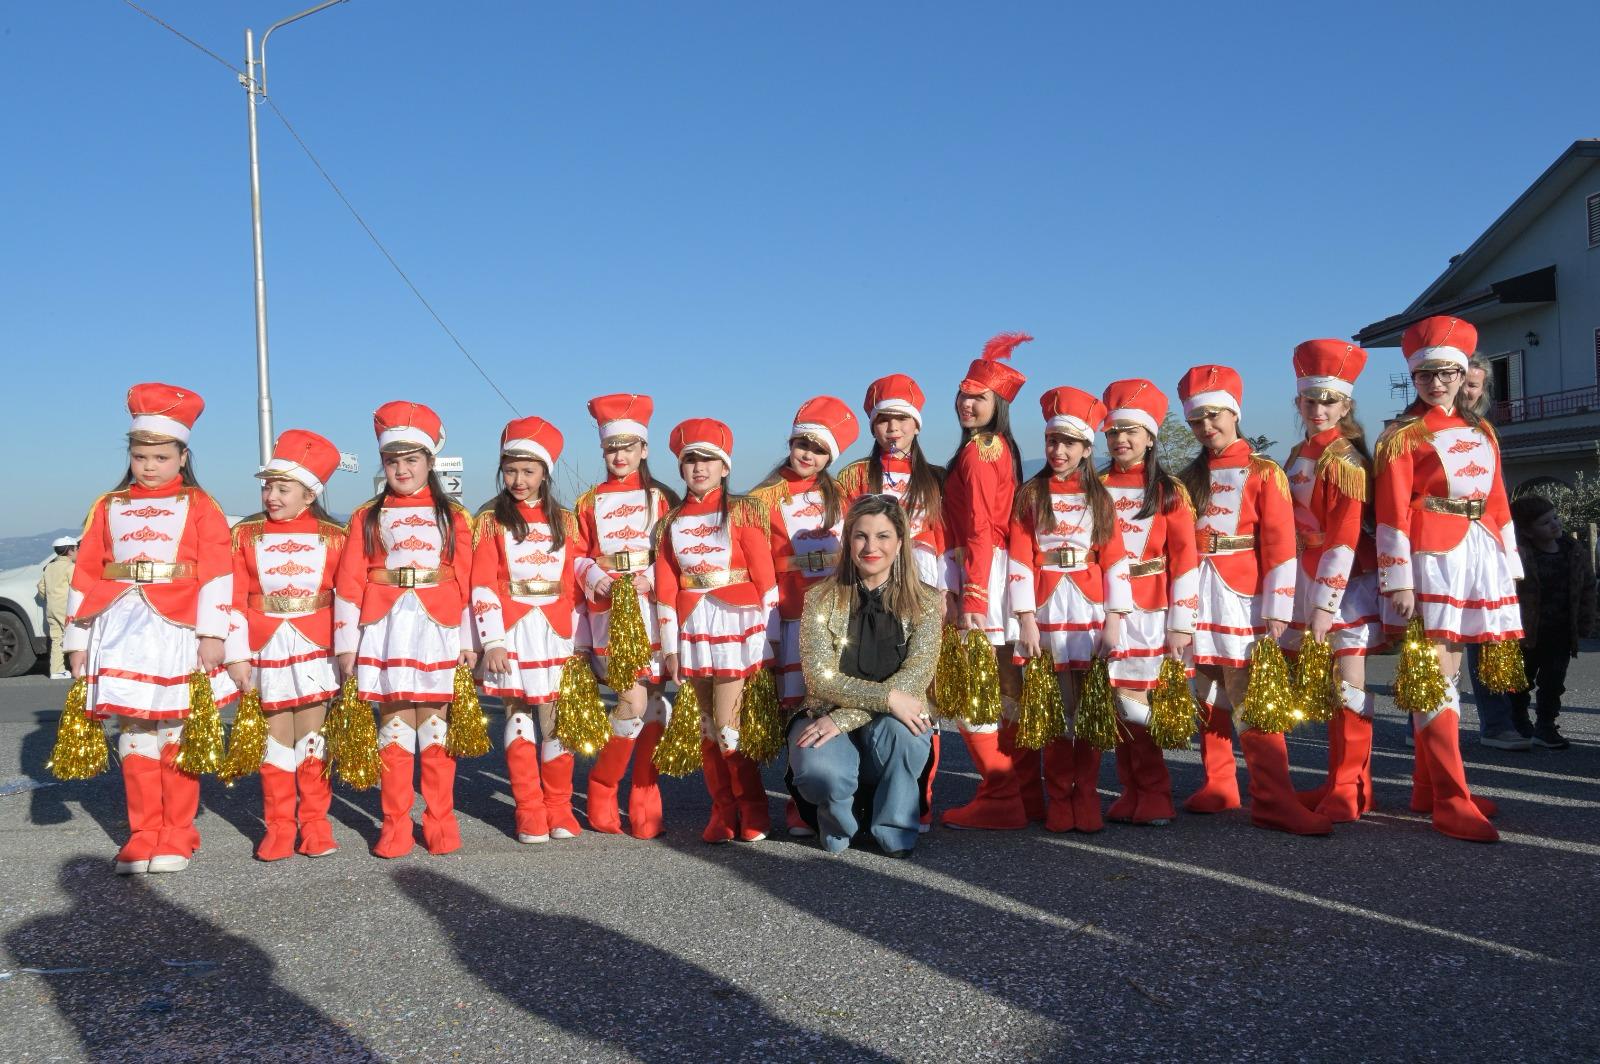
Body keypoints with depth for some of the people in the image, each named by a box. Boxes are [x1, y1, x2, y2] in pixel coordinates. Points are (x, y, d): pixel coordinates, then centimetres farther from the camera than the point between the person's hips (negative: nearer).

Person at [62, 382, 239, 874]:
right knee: (135, 732, 4)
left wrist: (212, 634, -12)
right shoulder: (108, 508, 13)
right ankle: (143, 835, 13)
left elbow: (216, 575, -4)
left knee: (177, 733, 2)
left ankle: (177, 838, 12)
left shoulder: (199, 507, 3)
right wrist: (78, 640, 7)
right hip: (124, 635, 3)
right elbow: (85, 577, 11)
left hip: (178, 633, -3)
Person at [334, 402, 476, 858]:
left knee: (436, 725, 3)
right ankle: (396, 825, 11)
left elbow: (468, 582, 4)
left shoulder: (453, 516, 7)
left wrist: (470, 641, 0)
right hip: (386, 633, 0)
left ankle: (440, 821, 12)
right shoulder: (367, 517, 8)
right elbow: (349, 583, 4)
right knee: (394, 725, 2)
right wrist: (347, 643, -1)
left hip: (438, 632, 0)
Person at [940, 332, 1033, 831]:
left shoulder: (974, 454, -11)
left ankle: (1000, 799, 2)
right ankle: (1027, 795, 21)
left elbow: (979, 531, -17)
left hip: (981, 571, -9)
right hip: (1004, 569, 9)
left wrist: (972, 599, -19)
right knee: (1006, 686, 14)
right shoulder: (1001, 448, 14)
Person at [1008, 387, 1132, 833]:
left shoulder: (1100, 498, 8)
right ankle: (1058, 800, 11)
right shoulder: (1030, 495, 4)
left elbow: (1115, 560, 3)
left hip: (1091, 612, 1)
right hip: (1047, 611, -1)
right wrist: (1026, 619, -9)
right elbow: (1019, 558, -2)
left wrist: (1113, 619, -5)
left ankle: (1086, 799, 11)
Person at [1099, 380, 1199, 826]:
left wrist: (1182, 624, -7)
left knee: (1137, 704, -6)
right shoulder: (1096, 488, 10)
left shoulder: (1169, 491, 2)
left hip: (1151, 614, -2)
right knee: (1121, 706, 1)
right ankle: (1132, 793, 13)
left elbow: (1185, 559, -2)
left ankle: (1153, 797, 8)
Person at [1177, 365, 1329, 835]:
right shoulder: (1190, 479, 14)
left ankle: (1273, 800, -7)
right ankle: (1218, 786, 20)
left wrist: (1277, 611, -11)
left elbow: (1280, 547, -5)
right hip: (1197, 599, 5)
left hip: (1243, 601, -5)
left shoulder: (1263, 473, 0)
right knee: (1207, 700, 9)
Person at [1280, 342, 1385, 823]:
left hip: (1344, 583, -8)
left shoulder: (1345, 461, -13)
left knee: (1348, 684, -4)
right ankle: (1340, 782, 22)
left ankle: (1348, 790, 4)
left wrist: (1326, 604, -22)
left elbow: (1344, 540, -19)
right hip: (1307, 579, 8)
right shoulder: (1298, 455, 11)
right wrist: (1309, 598, 15)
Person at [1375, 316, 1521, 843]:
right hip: (1432, 556, -6)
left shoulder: (1480, 430, 17)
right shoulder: (1402, 436, -2)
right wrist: (1399, 582, -13)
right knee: (1436, 671, -8)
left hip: (1479, 556, 7)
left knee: (1447, 667, 11)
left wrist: (1507, 566, 13)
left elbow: (1497, 501, 18)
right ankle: (1452, 801, -6)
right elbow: (1392, 514, -8)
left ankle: (1427, 787, 19)